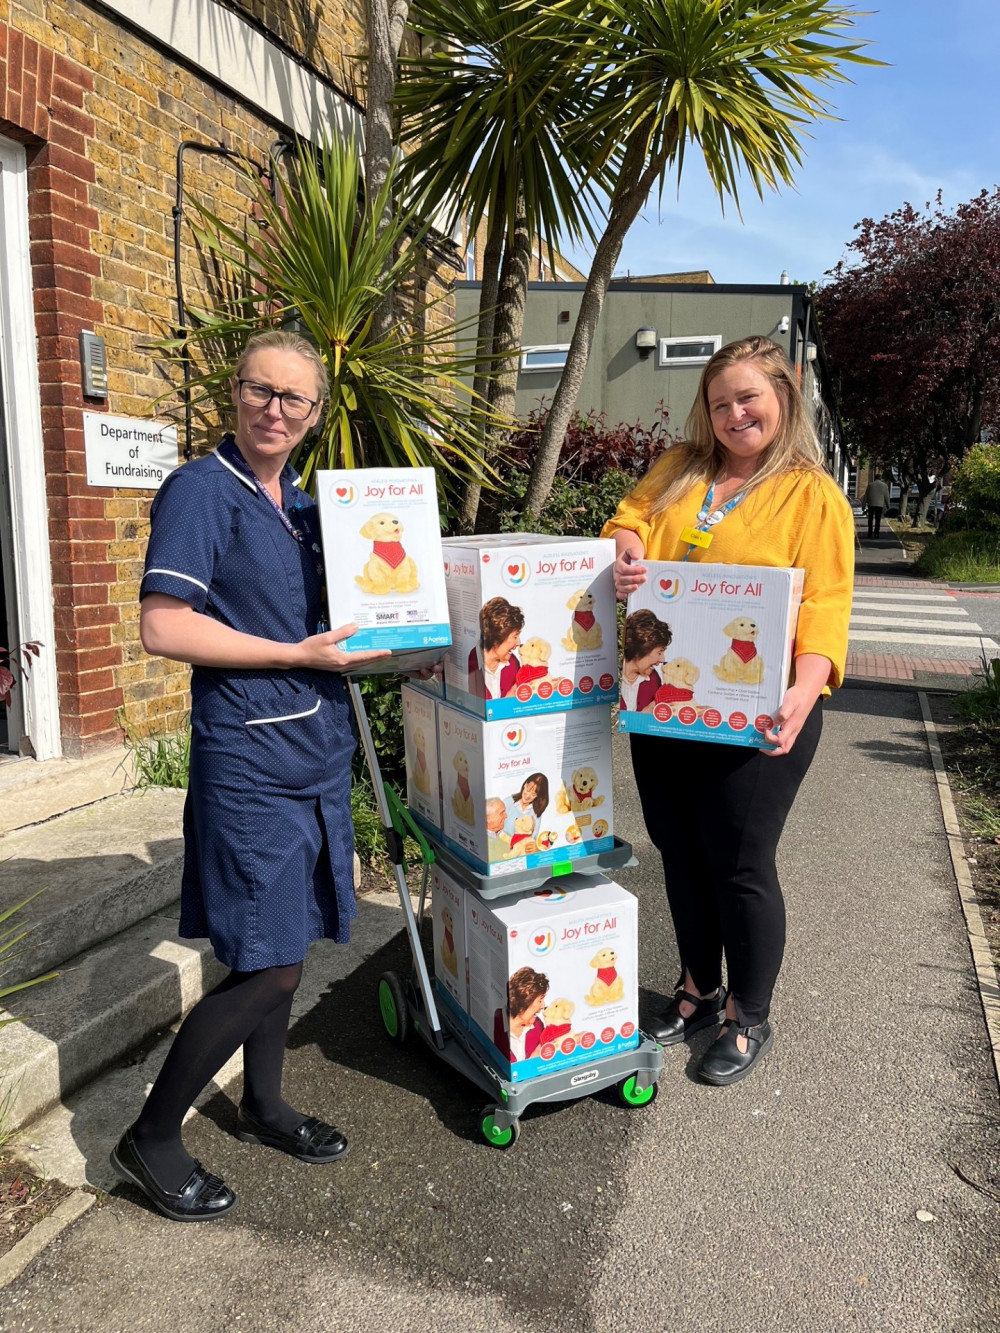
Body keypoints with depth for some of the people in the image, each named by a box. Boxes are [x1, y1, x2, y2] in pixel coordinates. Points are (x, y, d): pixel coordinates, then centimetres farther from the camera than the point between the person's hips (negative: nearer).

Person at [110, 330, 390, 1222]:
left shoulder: (303, 504, 14)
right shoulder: (202, 490, -9)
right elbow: (163, 626, -18)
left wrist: (377, 642, 5)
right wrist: (299, 655, -18)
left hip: (316, 746, 8)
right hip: (248, 756, -8)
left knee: (284, 949, 17)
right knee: (267, 967, -3)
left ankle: (263, 1106, 37)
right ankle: (151, 1138, 18)